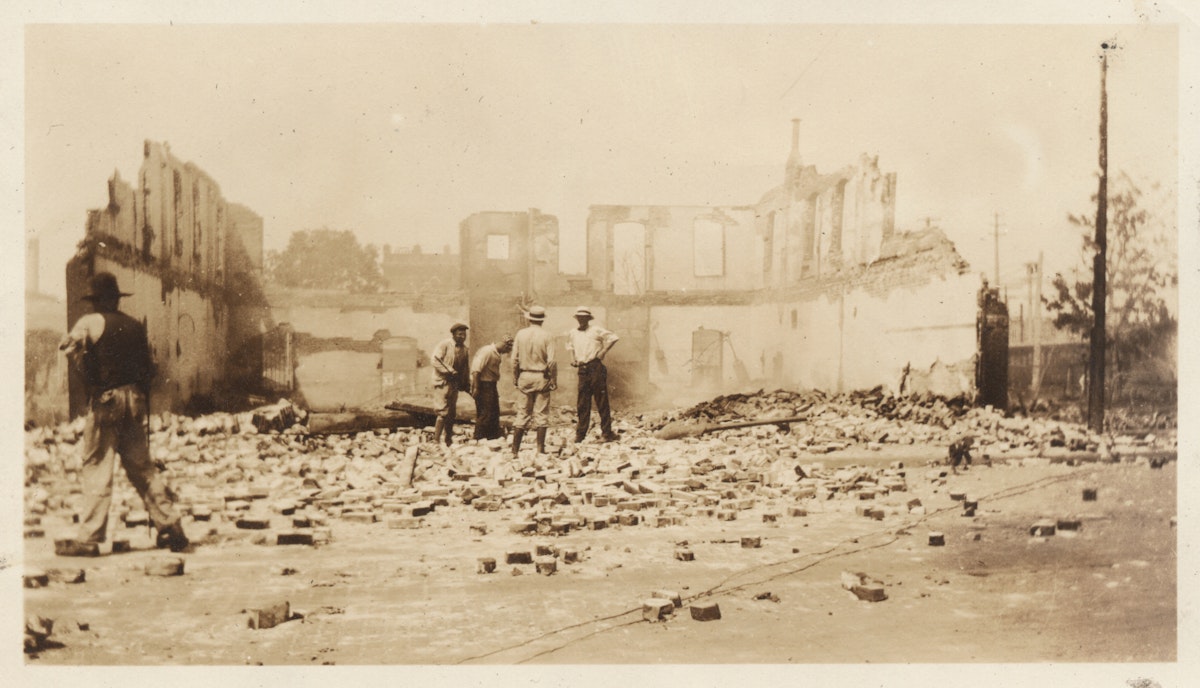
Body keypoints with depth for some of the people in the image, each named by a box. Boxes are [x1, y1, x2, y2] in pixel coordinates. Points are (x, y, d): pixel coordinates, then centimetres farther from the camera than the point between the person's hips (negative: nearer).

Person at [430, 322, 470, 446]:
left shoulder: (464, 348, 12)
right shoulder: (444, 345, -8)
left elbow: (466, 367, 21)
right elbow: (434, 361, -17)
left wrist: (467, 383, 11)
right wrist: (450, 371, -20)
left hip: (455, 384, 7)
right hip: (442, 382, -7)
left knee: (452, 414, 11)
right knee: (443, 412, -13)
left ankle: (449, 441, 21)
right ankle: (435, 441, -11)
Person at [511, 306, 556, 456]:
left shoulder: (520, 334, 0)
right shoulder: (546, 336, -7)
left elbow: (514, 359, 2)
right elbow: (551, 361, -10)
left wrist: (515, 378, 12)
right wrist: (554, 381, -2)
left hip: (525, 376, 3)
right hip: (541, 377, -2)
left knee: (522, 414, 8)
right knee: (541, 414, 4)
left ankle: (515, 450, 8)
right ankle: (540, 450, 4)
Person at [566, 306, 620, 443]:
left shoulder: (596, 330, -3)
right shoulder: (572, 333, 14)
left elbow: (613, 338, -8)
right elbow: (570, 346, 34)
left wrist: (602, 352, -9)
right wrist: (572, 357, 16)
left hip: (596, 367, -5)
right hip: (582, 369, 5)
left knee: (601, 401, -2)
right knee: (582, 403, 5)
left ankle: (607, 433, 3)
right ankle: (580, 433, 10)